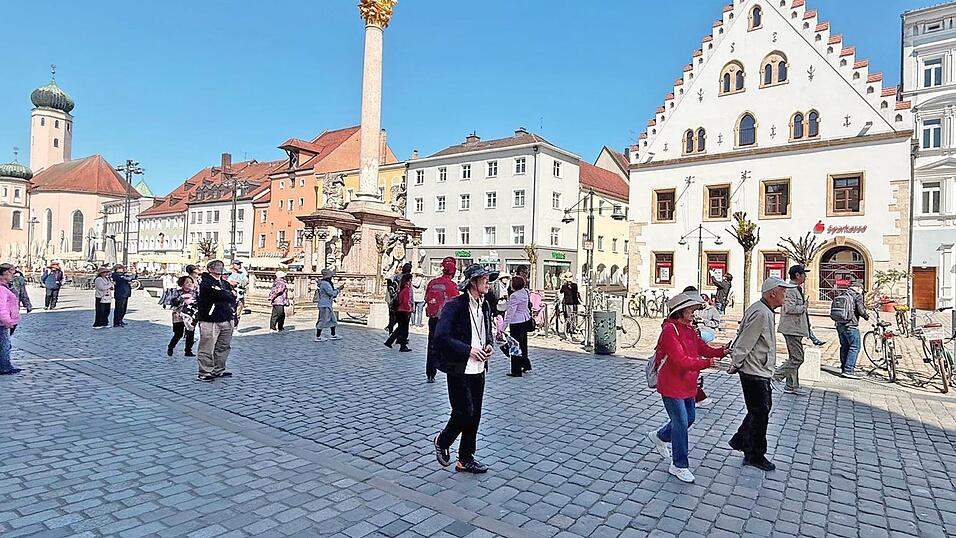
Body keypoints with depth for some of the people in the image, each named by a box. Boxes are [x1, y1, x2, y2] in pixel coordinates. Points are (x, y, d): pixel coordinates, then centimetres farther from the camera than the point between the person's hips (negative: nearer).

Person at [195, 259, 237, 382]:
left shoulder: (226, 283, 18)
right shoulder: (206, 283, -8)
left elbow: (233, 298, 15)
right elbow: (221, 296, -18)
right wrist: (231, 294, -1)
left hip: (227, 320, 8)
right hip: (210, 321, -8)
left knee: (223, 347, 14)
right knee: (207, 349, -5)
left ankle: (219, 370, 25)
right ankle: (205, 373, 3)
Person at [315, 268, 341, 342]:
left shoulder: (327, 283, 15)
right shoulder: (325, 283, -18)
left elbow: (331, 294, 21)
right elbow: (331, 293, -21)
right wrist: (338, 290, -6)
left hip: (328, 305, 11)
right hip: (324, 305, -11)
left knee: (332, 319, 14)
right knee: (323, 320, -5)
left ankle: (333, 335, 22)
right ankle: (318, 337, 3)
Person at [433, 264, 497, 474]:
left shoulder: (485, 307, 9)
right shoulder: (454, 306, -15)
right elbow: (441, 337, -21)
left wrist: (488, 345, 3)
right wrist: (468, 350, -21)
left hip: (478, 370, 7)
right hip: (459, 370, -7)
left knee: (474, 416, 12)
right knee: (464, 413, -5)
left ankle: (466, 459, 26)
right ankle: (442, 441, 24)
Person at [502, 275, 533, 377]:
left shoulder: (514, 296, -19)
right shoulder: (526, 292, 3)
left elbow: (510, 312, -20)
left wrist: (505, 325, -17)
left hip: (516, 323, -8)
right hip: (526, 320, 8)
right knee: (523, 343, 20)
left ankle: (516, 371, 7)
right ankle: (526, 365, 31)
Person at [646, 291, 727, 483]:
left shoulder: (690, 329, 8)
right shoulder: (670, 330, -22)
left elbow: (703, 348, 7)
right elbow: (681, 360, -28)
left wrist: (722, 351, -10)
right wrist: (707, 363, -32)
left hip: (688, 385, 9)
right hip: (672, 386, -9)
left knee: (689, 418, 20)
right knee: (681, 424, -2)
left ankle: (659, 436, 43)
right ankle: (679, 466, 14)